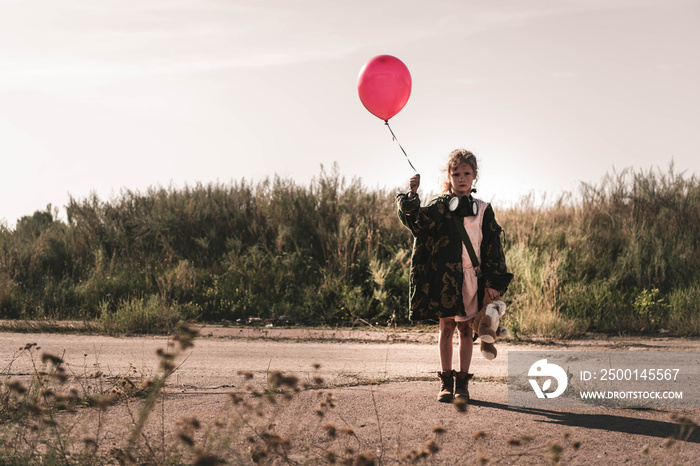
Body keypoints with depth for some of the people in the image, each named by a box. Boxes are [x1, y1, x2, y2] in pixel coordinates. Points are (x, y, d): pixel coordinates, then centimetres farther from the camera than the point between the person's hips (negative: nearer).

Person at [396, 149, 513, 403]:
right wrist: (412, 196, -31)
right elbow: (416, 222, -15)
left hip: (472, 278, 1)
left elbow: (493, 248, 6)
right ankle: (446, 382, 12)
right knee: (446, 327, 4)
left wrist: (493, 282, -1)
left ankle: (462, 383, 11)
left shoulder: (483, 211, 6)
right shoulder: (439, 207, 2)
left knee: (466, 329, 5)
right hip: (445, 277, -1)